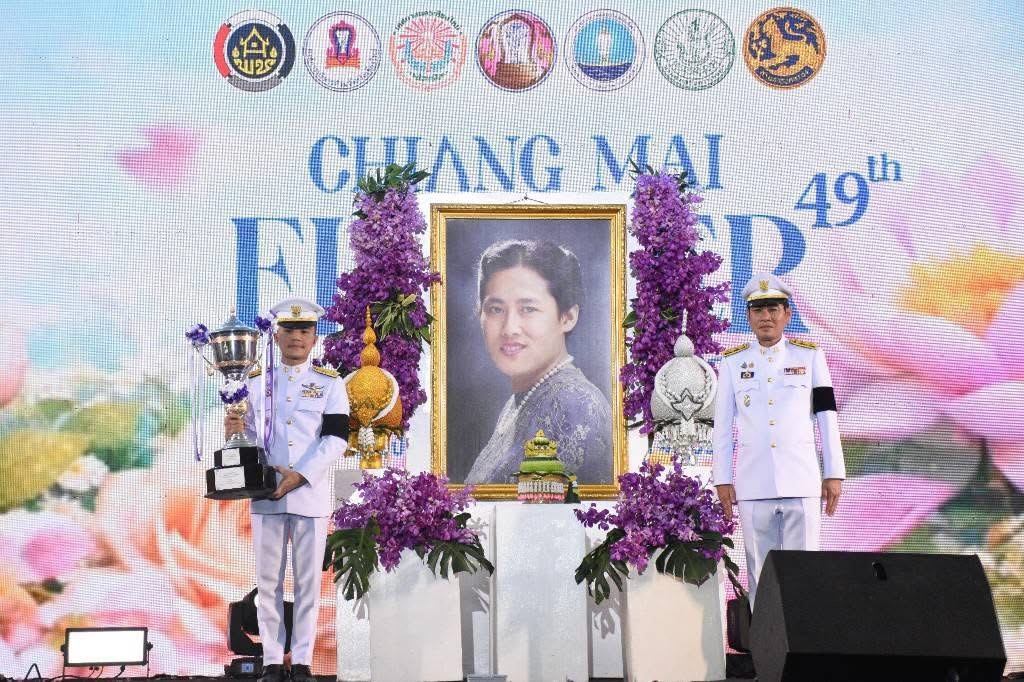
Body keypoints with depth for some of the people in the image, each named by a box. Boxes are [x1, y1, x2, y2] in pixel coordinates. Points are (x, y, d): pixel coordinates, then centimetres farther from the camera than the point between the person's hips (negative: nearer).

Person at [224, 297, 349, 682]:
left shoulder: (330, 384, 2)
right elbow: (250, 437, 10)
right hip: (266, 495, 2)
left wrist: (301, 476, -17)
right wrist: (235, 432, -14)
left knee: (308, 582, 3)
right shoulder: (255, 382, 8)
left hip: (311, 495, -2)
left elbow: (336, 440, -7)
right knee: (269, 582, 4)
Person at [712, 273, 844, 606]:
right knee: (760, 576, 3)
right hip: (754, 487, 1)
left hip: (802, 482, 0)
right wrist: (722, 479, 4)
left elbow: (827, 417, 7)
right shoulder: (733, 362, 9)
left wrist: (834, 474, 3)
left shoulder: (810, 356, 7)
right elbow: (723, 426, 9)